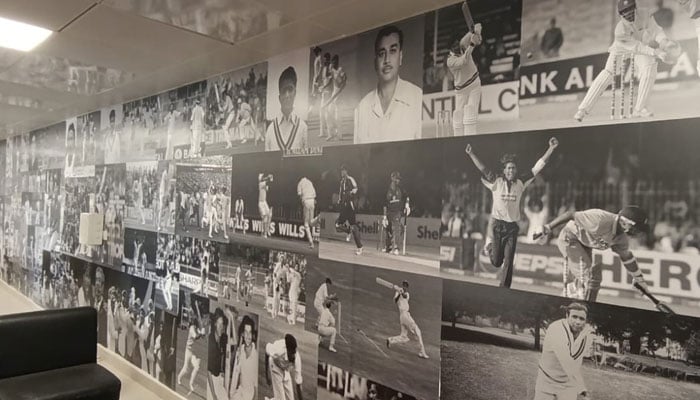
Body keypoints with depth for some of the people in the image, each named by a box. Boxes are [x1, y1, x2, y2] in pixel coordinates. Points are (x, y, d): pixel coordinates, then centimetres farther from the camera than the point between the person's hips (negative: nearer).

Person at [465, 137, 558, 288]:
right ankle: (489, 246, 40)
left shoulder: (521, 184, 4)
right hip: (497, 224, -2)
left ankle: (504, 288, 15)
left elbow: (538, 167, 3)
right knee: (496, 262, 6)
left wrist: (551, 149, -1)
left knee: (508, 261, 2)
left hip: (512, 226, 2)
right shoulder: (496, 182, -2)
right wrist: (471, 154, -23)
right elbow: (483, 169, -12)